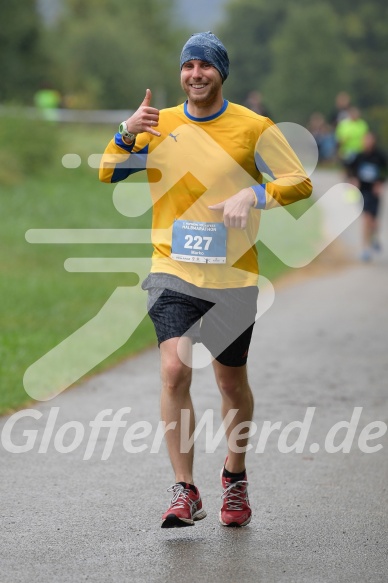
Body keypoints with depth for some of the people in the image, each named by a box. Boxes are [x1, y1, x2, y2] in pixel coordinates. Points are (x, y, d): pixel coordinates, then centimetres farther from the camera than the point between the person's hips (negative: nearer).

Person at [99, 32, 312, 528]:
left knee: (231, 381, 10)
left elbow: (300, 182, -2)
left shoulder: (254, 128, -1)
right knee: (174, 370, -18)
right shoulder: (159, 125, 5)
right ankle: (185, 492, -14)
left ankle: (235, 477, 34)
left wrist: (253, 195, -20)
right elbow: (107, 174, 5)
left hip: (233, 278, 0)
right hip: (173, 272, 0)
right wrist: (127, 134, -14)